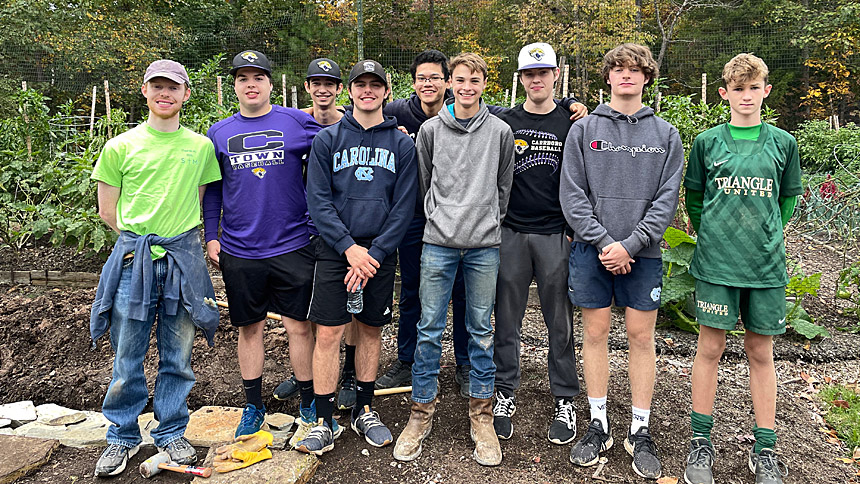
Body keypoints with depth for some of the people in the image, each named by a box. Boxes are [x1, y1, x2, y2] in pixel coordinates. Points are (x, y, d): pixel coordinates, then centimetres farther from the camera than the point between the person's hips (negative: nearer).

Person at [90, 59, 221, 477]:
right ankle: (122, 437, 25)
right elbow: (107, 211, 7)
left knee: (178, 354, 9)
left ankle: (171, 433, 25)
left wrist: (176, 237, 8)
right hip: (133, 258, -1)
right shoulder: (120, 147, 3)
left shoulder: (201, 146, 7)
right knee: (127, 355, 7)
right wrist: (141, 239, 4)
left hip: (183, 258, 1)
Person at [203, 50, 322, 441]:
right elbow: (212, 189, 12)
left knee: (299, 326, 4)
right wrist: (211, 237, 7)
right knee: (250, 328, 12)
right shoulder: (218, 133, 8)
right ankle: (253, 406, 27)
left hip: (293, 245, -2)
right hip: (238, 250, 2)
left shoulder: (298, 122, 0)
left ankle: (309, 403, 21)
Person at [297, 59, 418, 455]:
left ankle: (364, 410, 26)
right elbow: (318, 201, -3)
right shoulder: (327, 139, 3)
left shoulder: (402, 143, 5)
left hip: (380, 252, 1)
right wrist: (350, 248, -13)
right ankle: (324, 423, 9)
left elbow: (404, 207, 0)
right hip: (336, 250, -1)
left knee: (371, 330, 11)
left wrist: (374, 253, -9)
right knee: (328, 333, -3)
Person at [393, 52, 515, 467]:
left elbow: (503, 187, 12)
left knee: (482, 331, 8)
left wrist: (490, 223, 11)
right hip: (438, 243, 0)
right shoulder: (431, 130, 5)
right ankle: (421, 413, 18)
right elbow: (422, 183, 12)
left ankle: (481, 416, 21)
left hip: (484, 246, 0)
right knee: (429, 329, 3)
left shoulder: (500, 131, 5)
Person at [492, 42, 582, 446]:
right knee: (507, 319, 6)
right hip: (511, 234, 1)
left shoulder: (571, 123, 6)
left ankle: (565, 400, 18)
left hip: (557, 235, -1)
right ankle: (505, 394, 20)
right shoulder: (503, 124, 8)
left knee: (560, 322, 5)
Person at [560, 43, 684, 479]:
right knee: (595, 333, 6)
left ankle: (640, 431, 19)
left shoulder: (665, 134, 7)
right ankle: (598, 424, 21)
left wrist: (629, 245, -12)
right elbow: (571, 194, -2)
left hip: (643, 252, 0)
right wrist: (603, 242, -12)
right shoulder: (583, 129, 5)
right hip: (591, 250, 0)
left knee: (641, 337, 5)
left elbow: (667, 199, -1)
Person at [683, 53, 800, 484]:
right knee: (710, 348, 4)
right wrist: (711, 237, 8)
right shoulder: (707, 142, 2)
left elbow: (787, 199, 15)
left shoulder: (783, 143, 6)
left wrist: (766, 237, 10)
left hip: (766, 266, 1)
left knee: (761, 352, 9)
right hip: (715, 264, -1)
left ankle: (764, 449, 21)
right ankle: (701, 441, 17)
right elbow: (693, 198, 10)